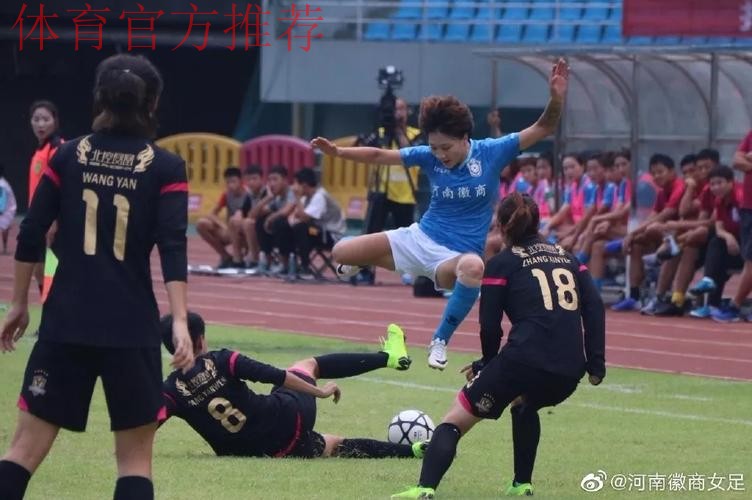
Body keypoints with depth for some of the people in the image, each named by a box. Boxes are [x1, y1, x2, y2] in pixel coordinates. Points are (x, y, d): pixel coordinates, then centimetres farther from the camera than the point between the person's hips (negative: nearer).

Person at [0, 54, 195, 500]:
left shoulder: (69, 156, 4)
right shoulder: (165, 168, -2)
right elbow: (173, 248, -12)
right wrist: (180, 321, -16)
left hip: (66, 321, 2)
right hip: (131, 327, -2)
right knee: (135, 454, 8)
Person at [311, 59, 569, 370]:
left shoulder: (491, 152, -11)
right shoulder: (429, 157, -5)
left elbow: (543, 129, -11)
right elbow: (378, 156, -2)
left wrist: (557, 98, -30)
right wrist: (338, 152, -15)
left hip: (458, 253, -3)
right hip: (420, 238, 3)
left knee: (473, 267, -43)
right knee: (341, 253, -6)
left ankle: (441, 341, -22)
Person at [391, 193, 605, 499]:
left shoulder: (502, 264, 9)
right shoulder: (567, 258, 22)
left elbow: (489, 327, 4)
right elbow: (594, 308, 10)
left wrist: (486, 365, 22)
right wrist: (596, 364, 8)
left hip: (525, 360, -5)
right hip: (570, 371, 5)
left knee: (454, 421, 3)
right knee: (525, 405, 38)